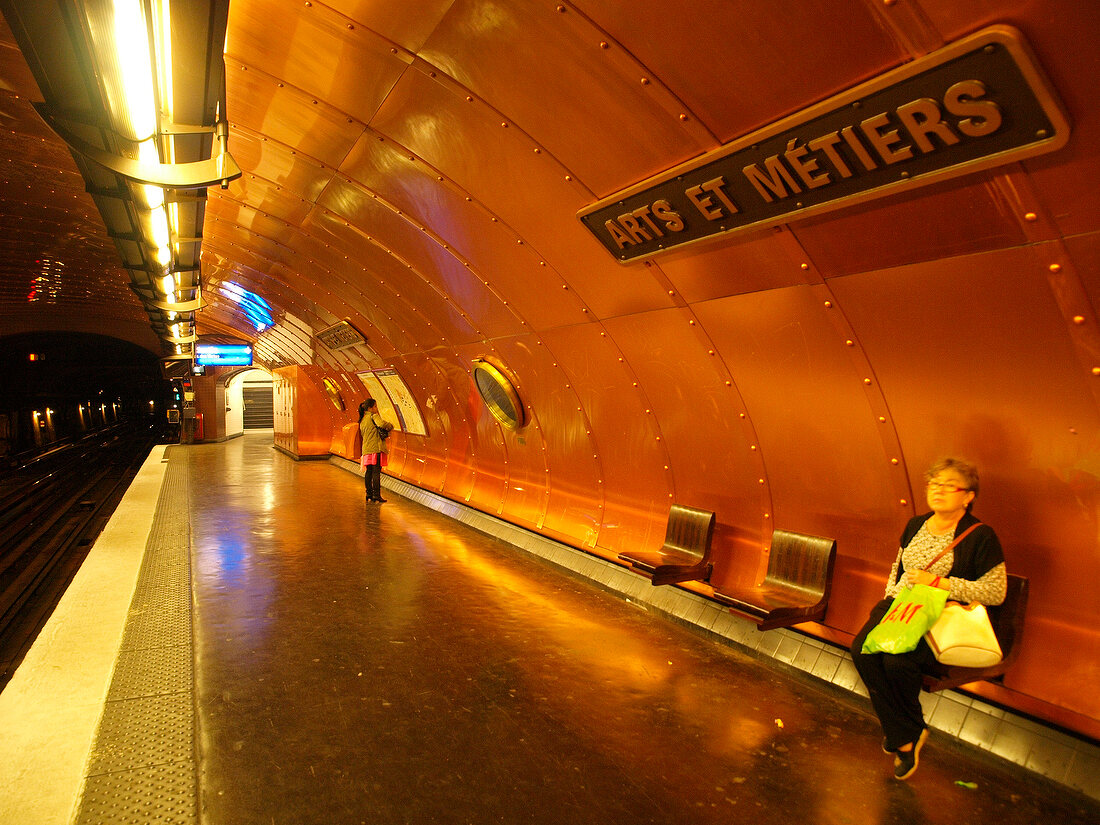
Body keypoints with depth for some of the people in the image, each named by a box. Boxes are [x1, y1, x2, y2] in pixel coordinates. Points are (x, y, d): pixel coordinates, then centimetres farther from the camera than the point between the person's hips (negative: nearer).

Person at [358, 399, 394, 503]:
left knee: (369, 472, 11)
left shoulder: (362, 420, 19)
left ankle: (369, 494, 14)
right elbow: (382, 424, -24)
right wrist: (390, 426, -5)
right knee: (376, 472, -8)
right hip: (376, 448, -8)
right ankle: (376, 495, -10)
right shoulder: (374, 416, -5)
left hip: (366, 449, 8)